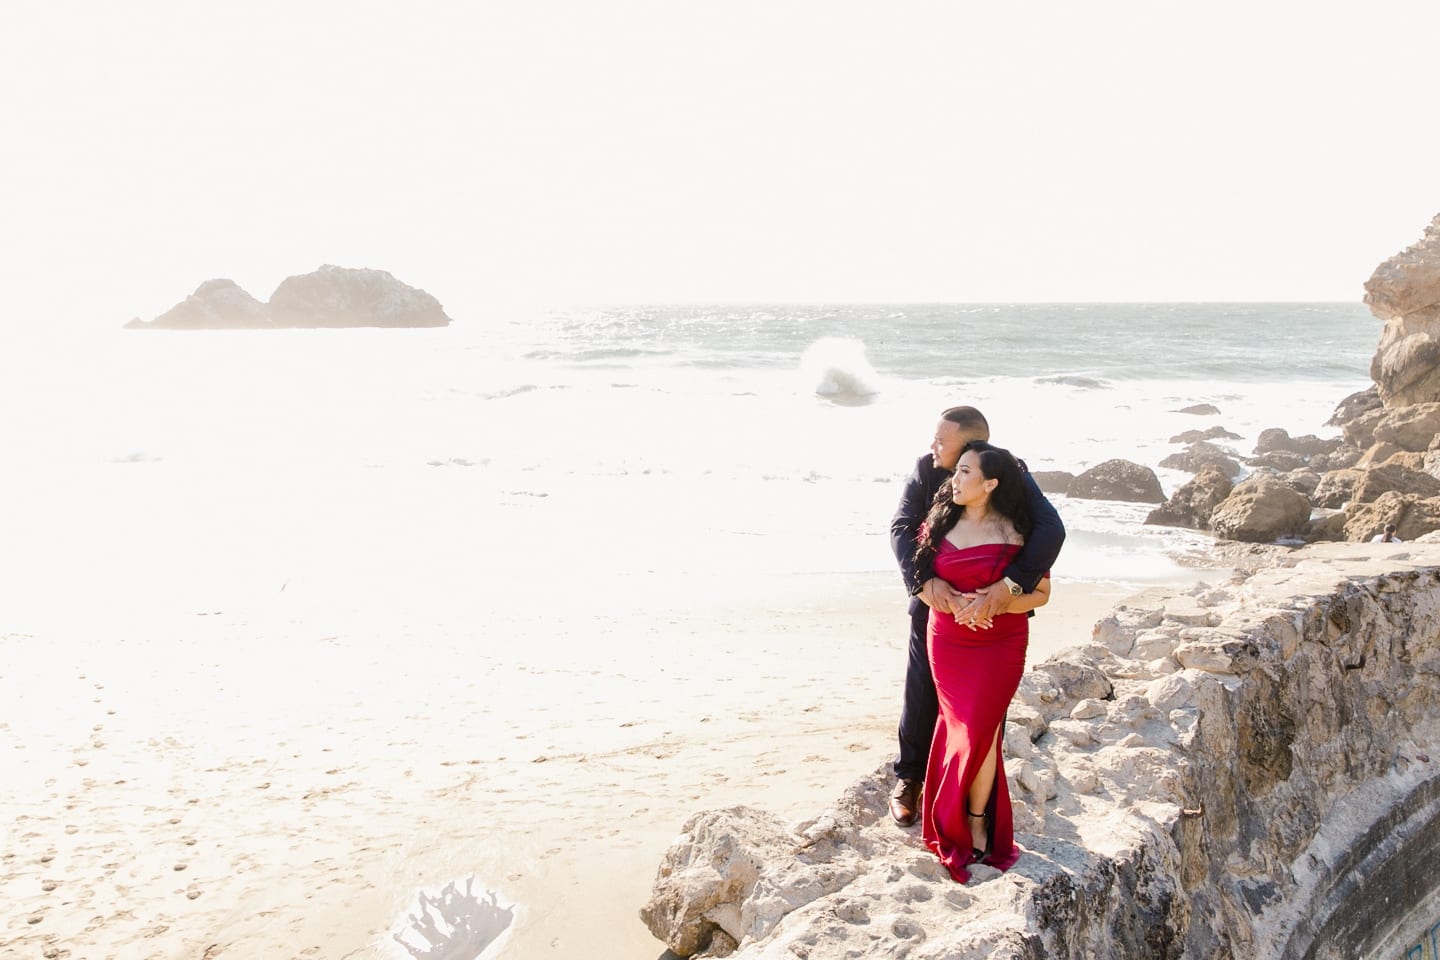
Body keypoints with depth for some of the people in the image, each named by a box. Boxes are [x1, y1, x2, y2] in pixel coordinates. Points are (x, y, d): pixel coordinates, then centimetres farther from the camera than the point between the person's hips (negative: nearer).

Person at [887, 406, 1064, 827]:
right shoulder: (926, 469, -14)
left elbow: (1050, 529, -32)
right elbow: (901, 527, -18)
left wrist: (1007, 586, -44)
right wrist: (923, 580, -36)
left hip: (991, 607, -1)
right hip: (935, 601, 1)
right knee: (922, 691, 8)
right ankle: (909, 777, 30)